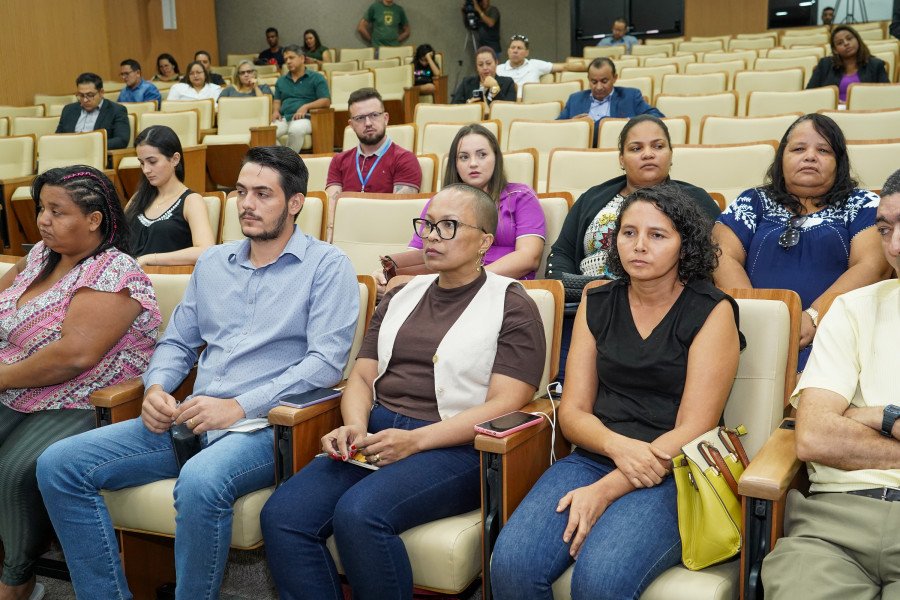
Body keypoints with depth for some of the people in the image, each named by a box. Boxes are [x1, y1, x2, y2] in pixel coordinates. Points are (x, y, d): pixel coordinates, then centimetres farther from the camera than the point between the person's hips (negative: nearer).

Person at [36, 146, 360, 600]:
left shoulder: (327, 265, 0)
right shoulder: (212, 262, 19)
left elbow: (326, 360, -10)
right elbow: (177, 342, 23)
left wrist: (240, 406, -16)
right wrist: (156, 388, 0)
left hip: (264, 424, -6)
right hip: (190, 419, 7)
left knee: (199, 483, -38)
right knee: (58, 465, -8)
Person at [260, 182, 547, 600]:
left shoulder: (511, 306, 2)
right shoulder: (401, 297, 20)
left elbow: (503, 405, -8)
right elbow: (362, 376, 17)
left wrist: (415, 440, -19)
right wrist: (355, 427, -6)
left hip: (456, 448, -5)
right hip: (376, 436, 6)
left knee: (359, 514, -32)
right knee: (281, 515, -19)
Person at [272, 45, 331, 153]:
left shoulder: (316, 78, 11)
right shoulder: (281, 80, 27)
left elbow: (326, 101, 1)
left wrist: (306, 107, -13)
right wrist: (275, 111, 2)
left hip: (304, 118, -3)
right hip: (283, 118, 4)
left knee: (296, 130, -41)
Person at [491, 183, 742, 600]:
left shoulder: (712, 311, -2)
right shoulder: (597, 304, 11)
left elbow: (693, 429, -9)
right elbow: (572, 412, 7)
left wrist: (604, 491, -17)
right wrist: (618, 446, -15)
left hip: (672, 473, -3)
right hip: (594, 457, 4)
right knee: (510, 565, -22)